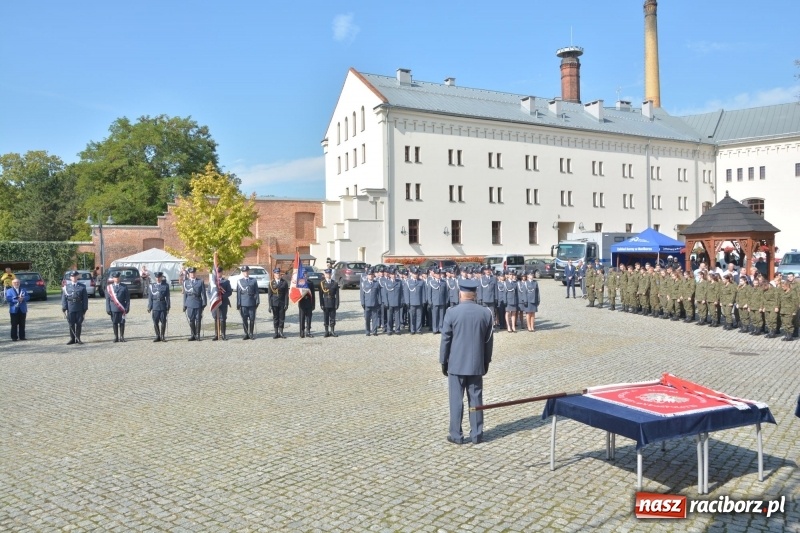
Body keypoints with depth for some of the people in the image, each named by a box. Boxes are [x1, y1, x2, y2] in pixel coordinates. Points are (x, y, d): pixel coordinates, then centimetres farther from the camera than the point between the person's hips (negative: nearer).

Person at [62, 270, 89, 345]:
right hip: (70, 309, 0)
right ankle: (72, 339, 13)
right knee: (71, 324, 5)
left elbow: (85, 299, 4)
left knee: (79, 324, 2)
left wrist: (85, 309, -1)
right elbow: (64, 299, 5)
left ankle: (78, 339, 11)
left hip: (79, 309, 0)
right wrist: (64, 309, -3)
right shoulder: (66, 287, 7)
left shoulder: (82, 287, 5)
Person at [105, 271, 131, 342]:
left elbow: (127, 298, 4)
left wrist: (127, 308, -4)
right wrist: (108, 309, -3)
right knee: (114, 323, 4)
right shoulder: (109, 287, 6)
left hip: (122, 309, 0)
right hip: (113, 309, 0)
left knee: (122, 323, 1)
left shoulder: (124, 287, 5)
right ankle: (116, 337, 10)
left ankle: (122, 337, 8)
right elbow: (107, 299, 4)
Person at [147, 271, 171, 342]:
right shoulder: (152, 286, 8)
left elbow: (167, 297, 3)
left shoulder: (166, 286, 3)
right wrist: (149, 307, 2)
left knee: (163, 322, 0)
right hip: (155, 307, 1)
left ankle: (162, 336, 9)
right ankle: (157, 336, 13)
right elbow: (150, 297, 8)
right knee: (155, 322, 3)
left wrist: (168, 307, -1)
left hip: (163, 306, -1)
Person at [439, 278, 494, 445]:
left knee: (456, 400, 5)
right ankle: (476, 434, 16)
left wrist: (443, 362, 5)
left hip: (456, 364, -3)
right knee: (476, 399, 9)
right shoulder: (486, 312, -1)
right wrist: (486, 361, 15)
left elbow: (445, 340, -5)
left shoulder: (452, 313, -10)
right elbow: (489, 340, 5)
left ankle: (456, 435, 11)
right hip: (477, 364, 3)